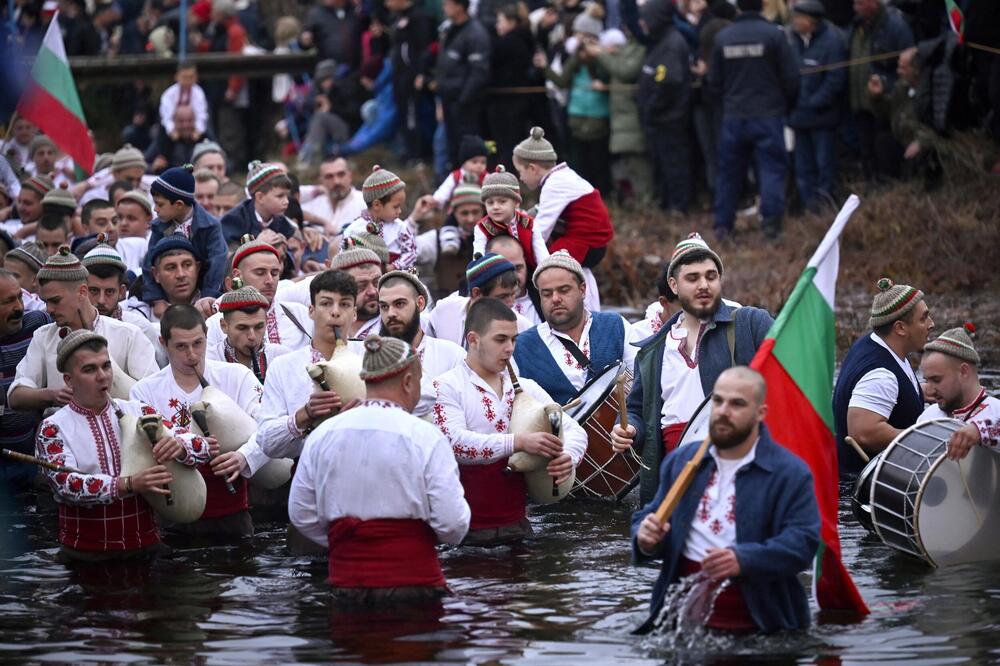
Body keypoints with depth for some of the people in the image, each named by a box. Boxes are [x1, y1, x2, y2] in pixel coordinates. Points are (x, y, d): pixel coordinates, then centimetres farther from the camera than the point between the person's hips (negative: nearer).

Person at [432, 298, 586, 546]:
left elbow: (574, 431, 12)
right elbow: (454, 443, -20)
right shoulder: (446, 387, -5)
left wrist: (568, 457, -12)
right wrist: (519, 442, -27)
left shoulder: (526, 389, 13)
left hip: (516, 524, 5)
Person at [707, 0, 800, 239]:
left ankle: (722, 226, 13)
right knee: (772, 167, -1)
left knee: (729, 170, 11)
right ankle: (771, 221, -13)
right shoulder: (773, 34, -10)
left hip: (733, 116, 3)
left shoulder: (722, 37, 1)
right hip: (768, 114, -3)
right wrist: (786, 105, 10)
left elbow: (714, 82, 8)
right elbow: (791, 78, -7)